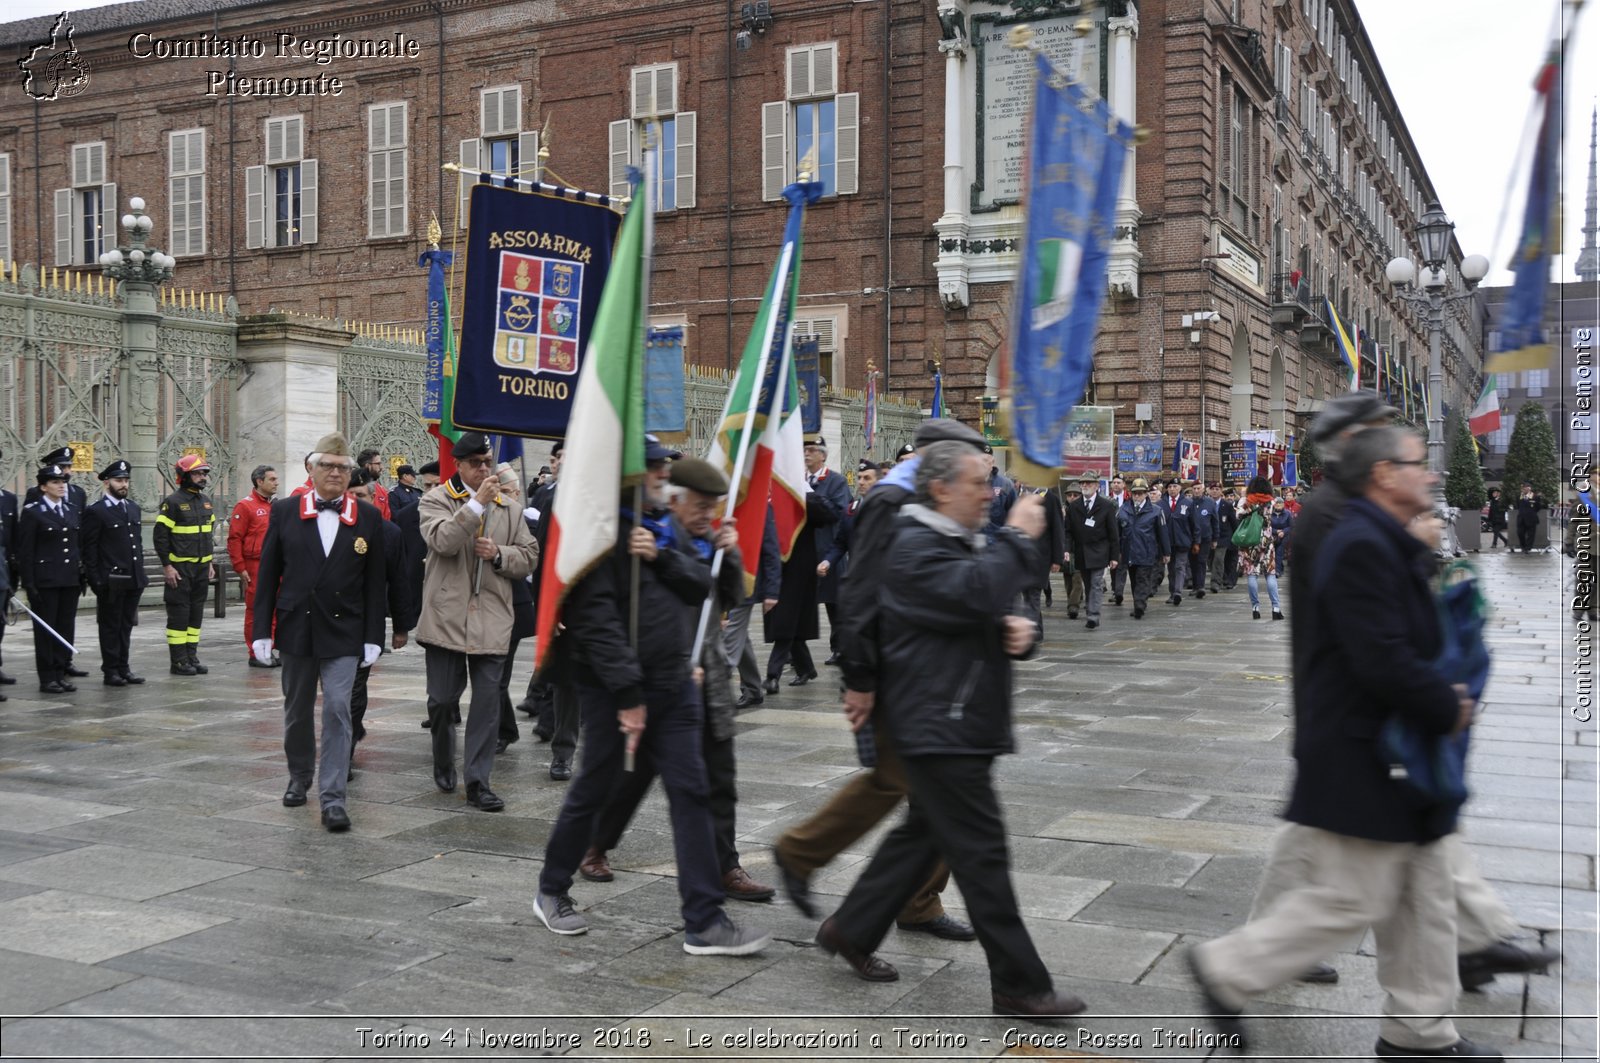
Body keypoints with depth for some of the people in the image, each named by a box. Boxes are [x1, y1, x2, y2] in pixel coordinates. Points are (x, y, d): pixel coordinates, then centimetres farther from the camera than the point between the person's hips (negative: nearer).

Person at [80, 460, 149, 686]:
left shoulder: (133, 507, 13)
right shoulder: (96, 512, -7)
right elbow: (89, 549, -9)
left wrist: (141, 572, 14)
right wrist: (96, 581, -13)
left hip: (134, 580, 6)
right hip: (111, 581, -6)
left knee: (126, 626, 12)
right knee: (111, 627, 3)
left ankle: (123, 667, 19)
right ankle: (111, 671, 9)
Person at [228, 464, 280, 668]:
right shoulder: (245, 506, -6)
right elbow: (234, 539, -9)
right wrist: (240, 568, -13)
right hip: (255, 568, -7)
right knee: (255, 612, -1)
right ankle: (256, 656, 4)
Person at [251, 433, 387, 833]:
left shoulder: (368, 518, 1)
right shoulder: (285, 511, 2)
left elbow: (375, 582, 1)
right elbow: (268, 575, 4)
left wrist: (373, 636, -3)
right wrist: (262, 630, -1)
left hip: (343, 633, -2)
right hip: (296, 628, 2)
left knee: (337, 709, -9)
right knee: (297, 709, 15)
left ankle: (332, 798, -7)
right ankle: (299, 778, 36)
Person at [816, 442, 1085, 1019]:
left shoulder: (966, 545, 19)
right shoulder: (915, 548, -14)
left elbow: (994, 614, 21)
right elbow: (975, 595, -30)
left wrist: (1021, 630, -2)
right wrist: (1018, 537, -18)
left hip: (965, 724, 10)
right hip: (938, 727, -10)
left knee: (923, 834, 18)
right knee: (982, 853, -6)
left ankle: (850, 930, 30)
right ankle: (1018, 983, 2)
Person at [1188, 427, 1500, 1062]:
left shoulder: (1389, 545, 13)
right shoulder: (1362, 546, -21)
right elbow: (1383, 662, -27)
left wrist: (1442, 695, 4)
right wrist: (1447, 709, -14)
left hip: (1392, 751, 11)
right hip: (1357, 760, -11)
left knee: (1422, 891, 16)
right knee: (1351, 898, -2)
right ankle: (1228, 970, 13)